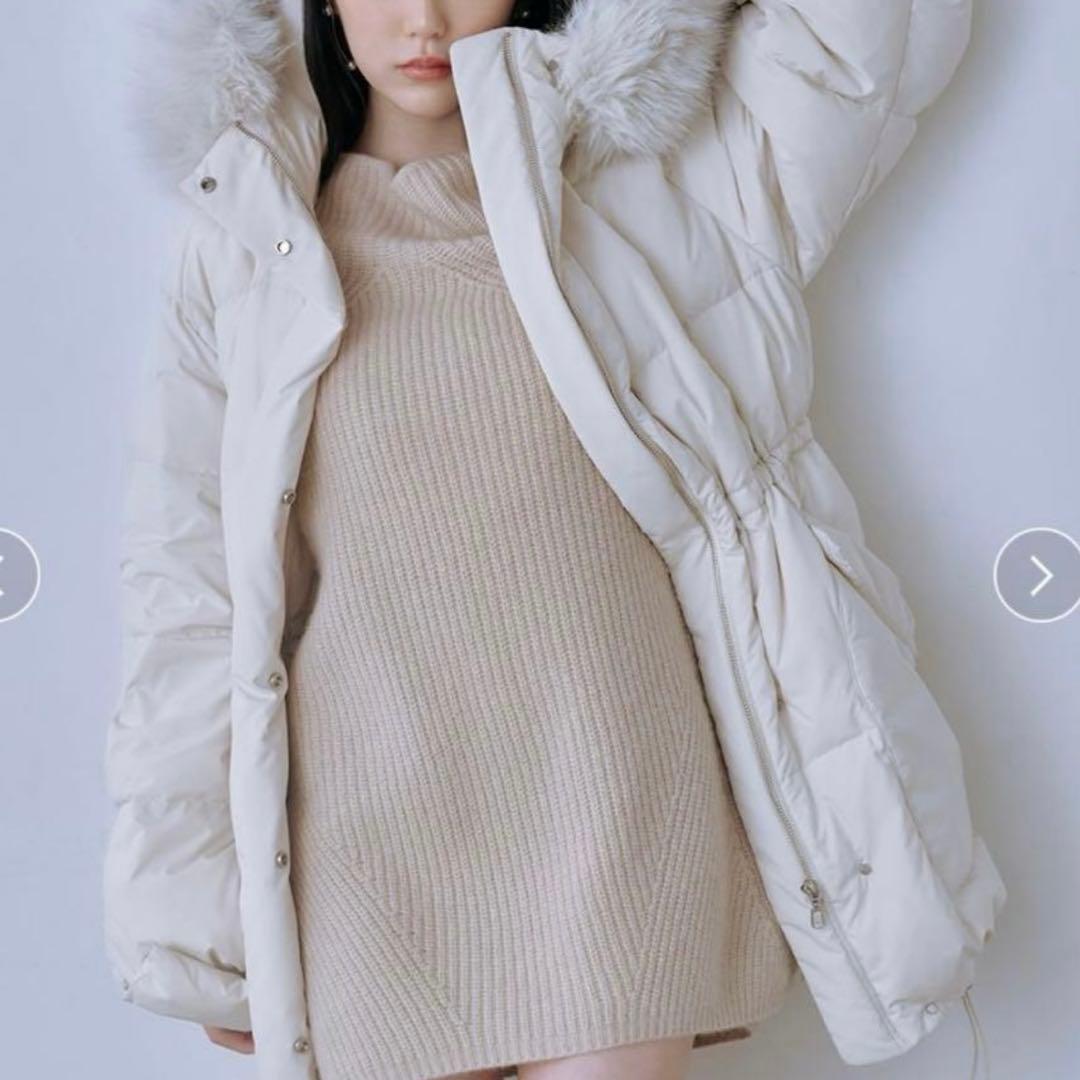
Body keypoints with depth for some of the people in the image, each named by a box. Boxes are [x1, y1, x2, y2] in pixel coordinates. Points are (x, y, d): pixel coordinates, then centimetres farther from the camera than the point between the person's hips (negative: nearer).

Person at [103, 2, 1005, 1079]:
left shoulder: (632, 179, 5)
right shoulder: (247, 241, 5)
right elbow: (188, 585, 5)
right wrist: (191, 910, 5)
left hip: (623, 811, 0)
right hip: (378, 830, 1)